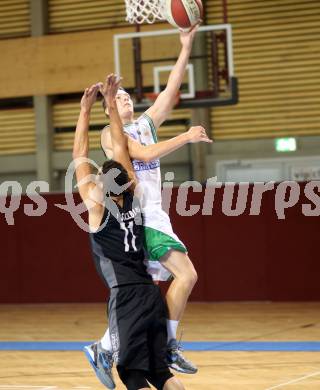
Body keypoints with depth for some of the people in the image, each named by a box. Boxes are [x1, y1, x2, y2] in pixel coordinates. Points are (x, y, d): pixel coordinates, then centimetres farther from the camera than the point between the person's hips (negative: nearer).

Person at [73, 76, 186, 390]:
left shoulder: (98, 204, -4)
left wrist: (85, 110, 5)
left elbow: (80, 156, 1)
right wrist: (111, 105, 21)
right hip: (151, 293, 6)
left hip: (126, 296, -6)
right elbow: (120, 148, 17)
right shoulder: (132, 197, 9)